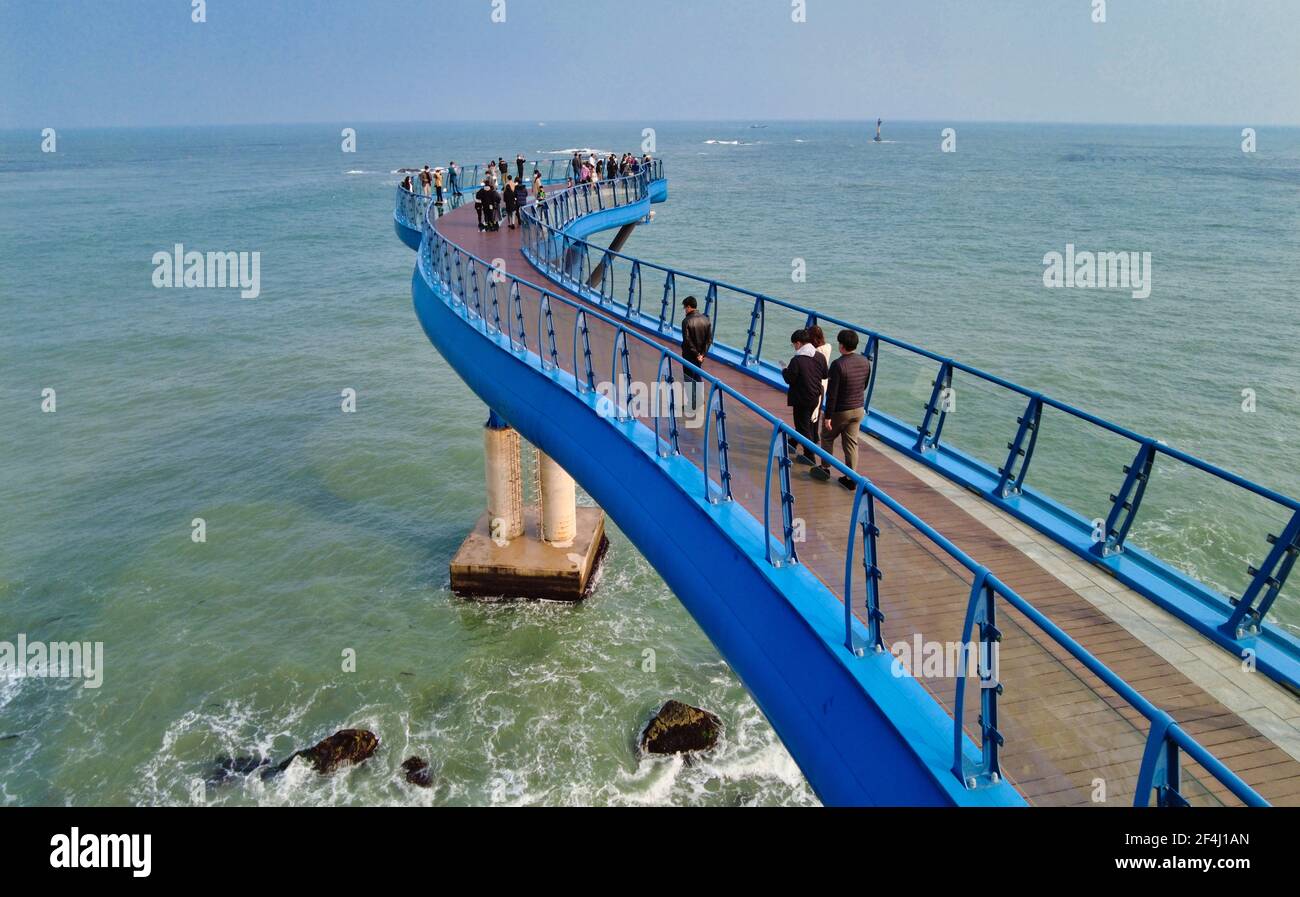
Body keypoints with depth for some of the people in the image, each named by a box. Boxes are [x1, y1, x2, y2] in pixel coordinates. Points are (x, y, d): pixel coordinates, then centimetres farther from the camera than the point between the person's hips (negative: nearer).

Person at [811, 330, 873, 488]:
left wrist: (828, 416, -17)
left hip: (840, 410, -6)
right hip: (859, 409, 6)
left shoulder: (838, 364, -24)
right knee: (852, 443, 13)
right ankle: (851, 479, 16)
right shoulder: (865, 361, -4)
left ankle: (825, 469, 30)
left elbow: (832, 393, -23)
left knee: (827, 438, 18)